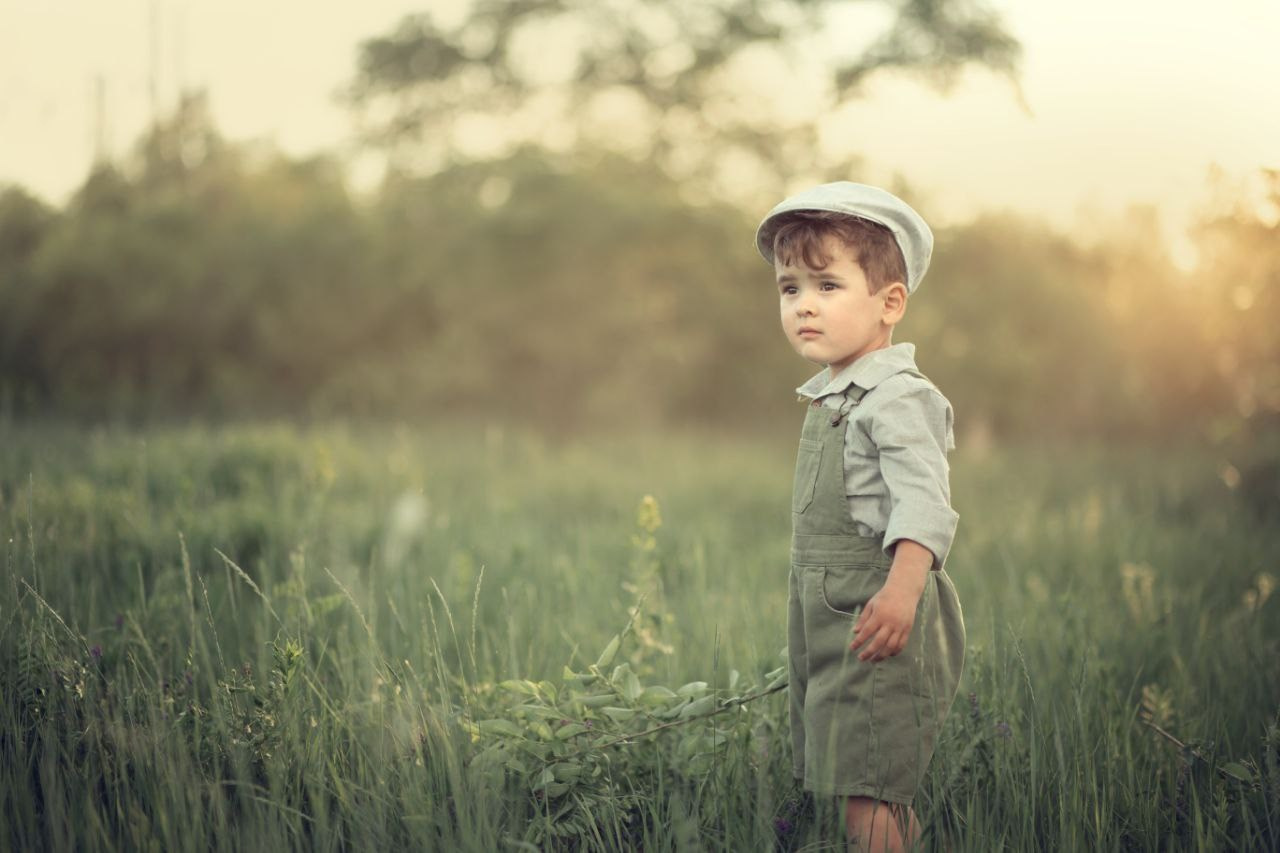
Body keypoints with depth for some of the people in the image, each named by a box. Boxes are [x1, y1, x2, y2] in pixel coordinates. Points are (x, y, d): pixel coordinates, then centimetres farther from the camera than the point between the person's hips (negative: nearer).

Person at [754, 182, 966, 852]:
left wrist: (901, 588, -42)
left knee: (868, 799, -9)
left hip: (875, 622, -10)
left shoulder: (897, 396, -15)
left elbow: (924, 502, -28)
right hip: (825, 619, 10)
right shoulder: (829, 397, 15)